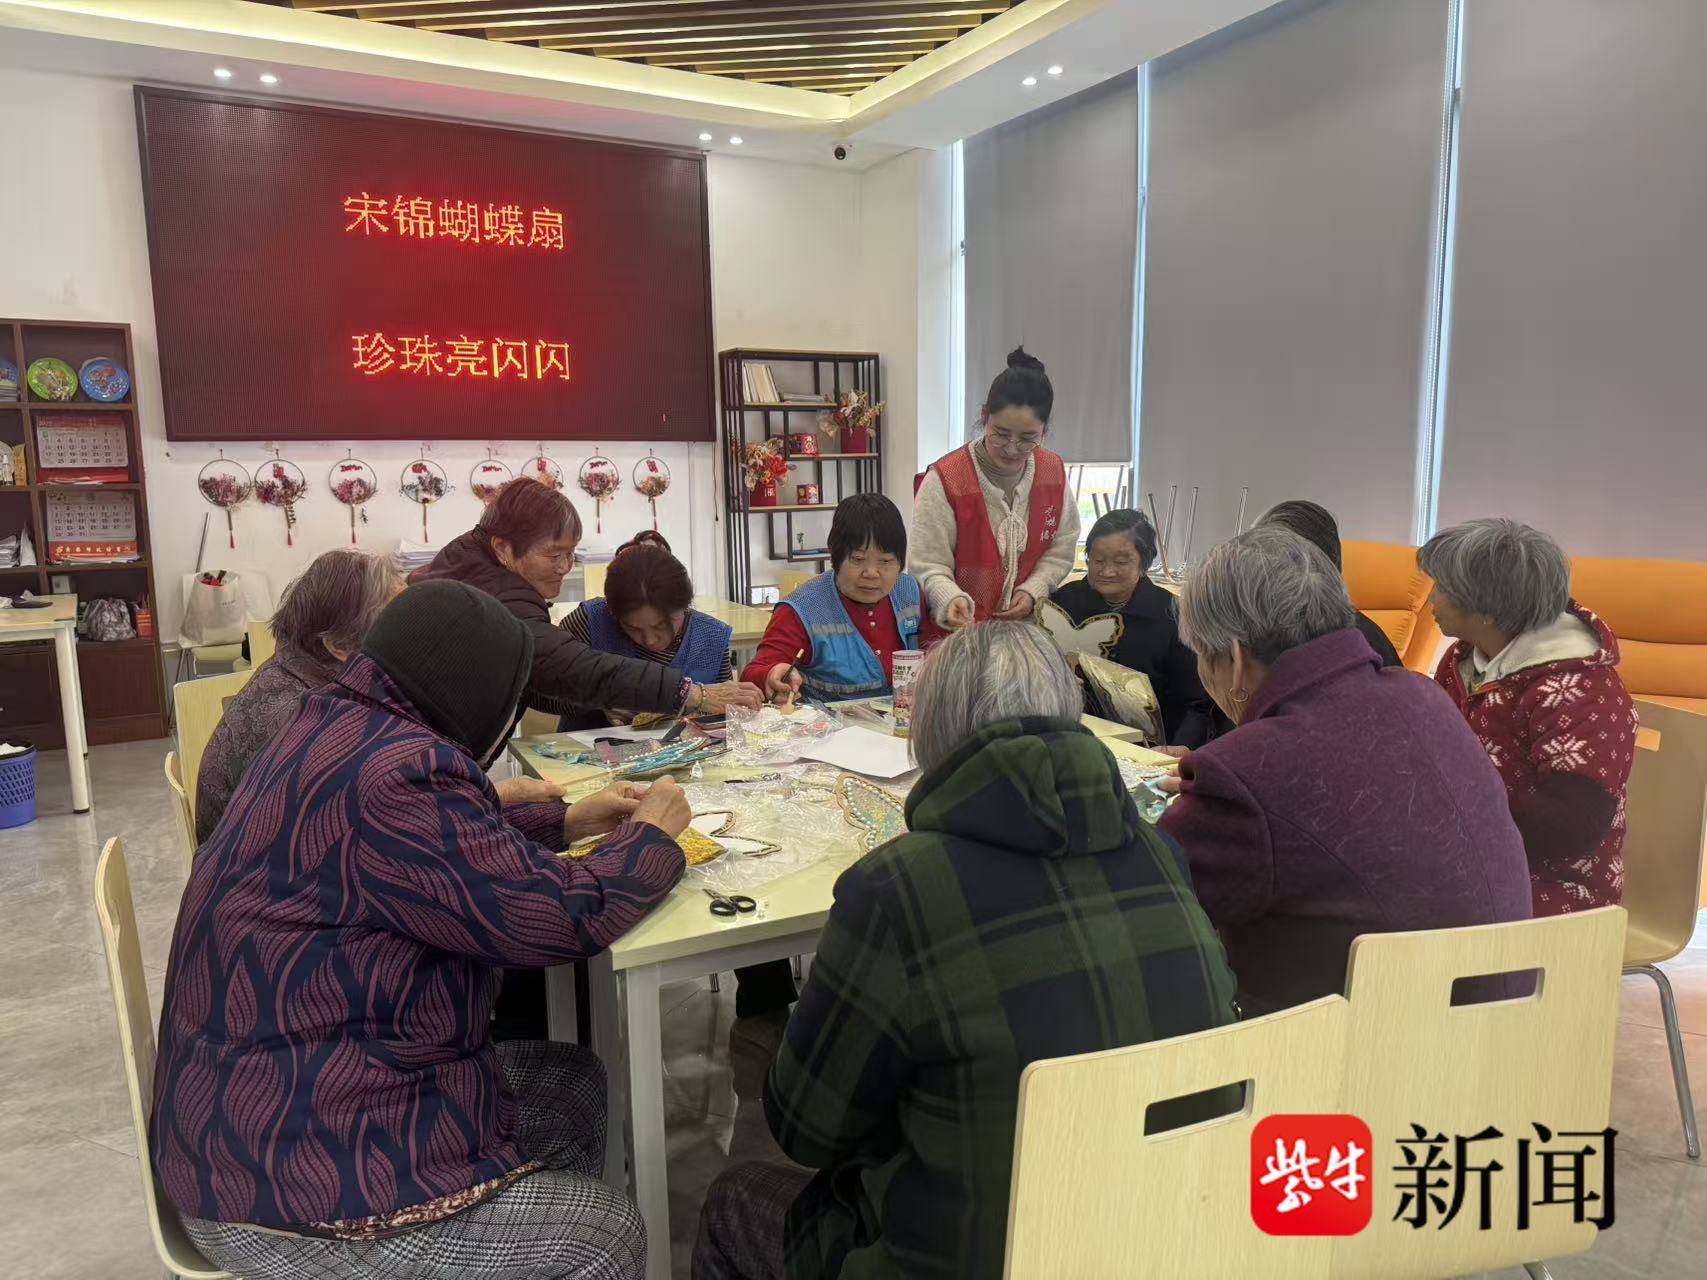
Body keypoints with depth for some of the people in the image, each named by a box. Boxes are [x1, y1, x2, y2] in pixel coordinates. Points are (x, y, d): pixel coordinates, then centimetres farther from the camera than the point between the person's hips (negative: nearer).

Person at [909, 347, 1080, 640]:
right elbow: (928, 567, -14)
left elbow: (1062, 549, 11)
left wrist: (1033, 589, -6)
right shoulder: (944, 479, -15)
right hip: (956, 630, -3)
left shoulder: (1053, 471, 1)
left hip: (1027, 625, 3)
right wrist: (952, 599, -34)